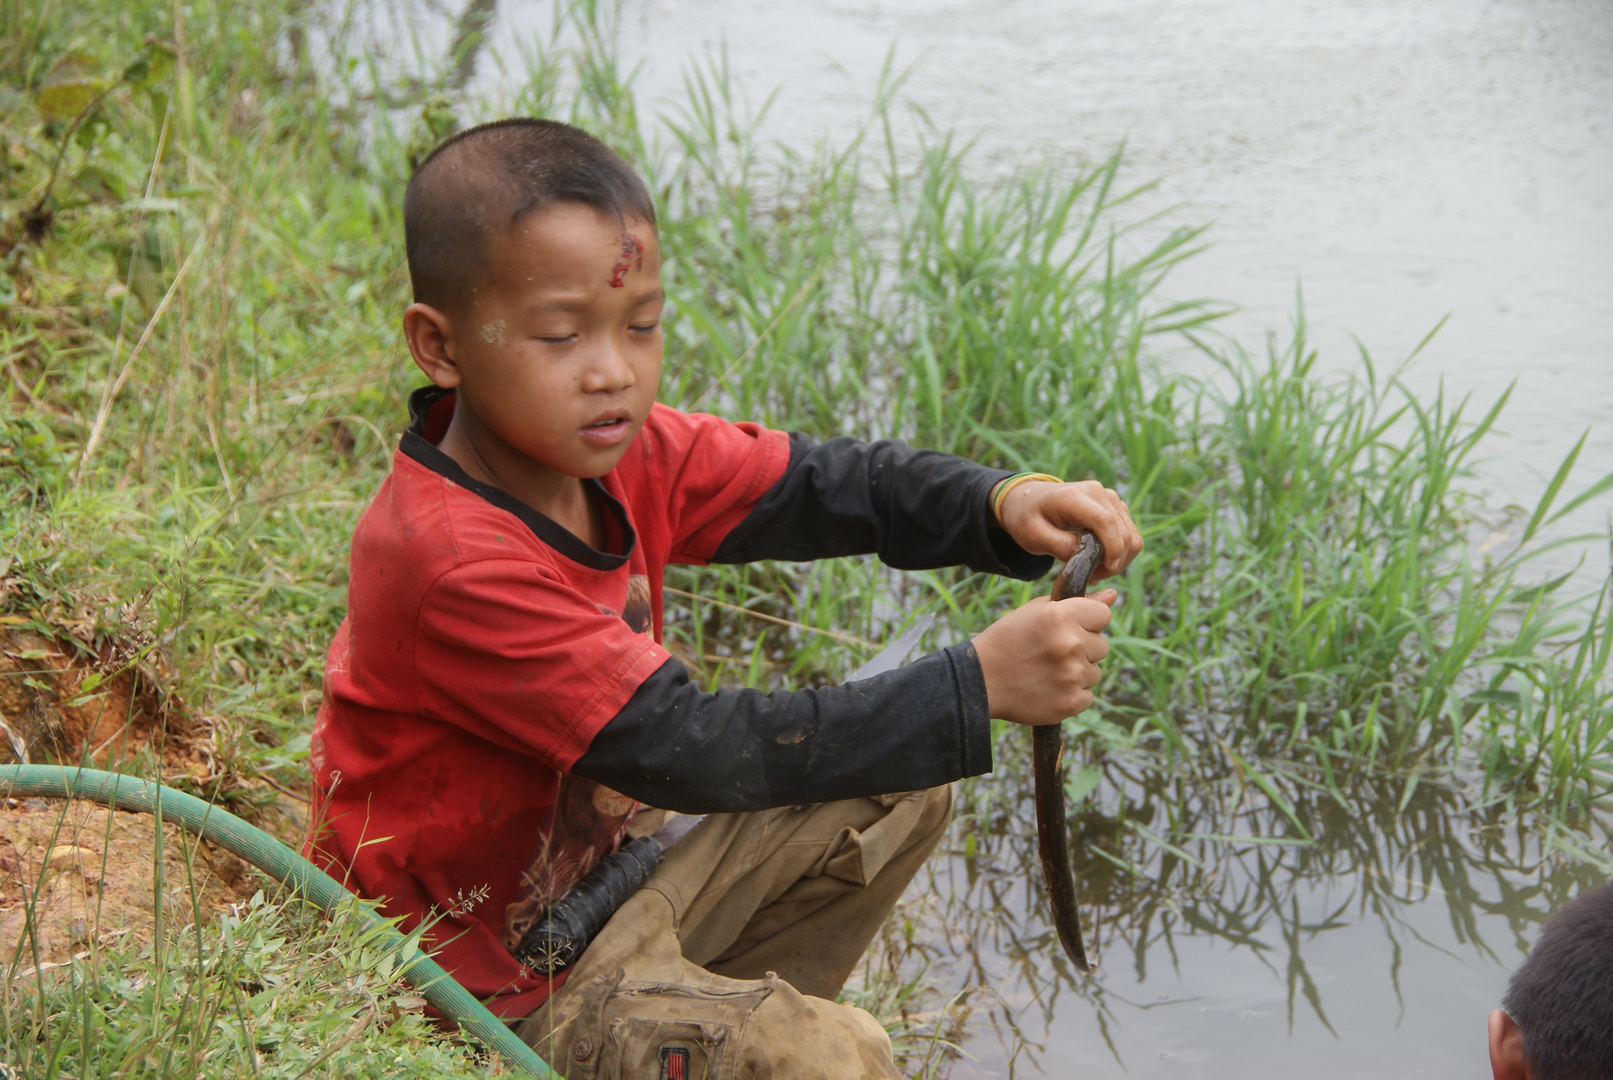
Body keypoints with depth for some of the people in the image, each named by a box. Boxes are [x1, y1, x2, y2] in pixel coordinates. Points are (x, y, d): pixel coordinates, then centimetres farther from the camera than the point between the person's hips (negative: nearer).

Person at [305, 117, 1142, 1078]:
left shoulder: (617, 447, -6)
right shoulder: (456, 564, -32)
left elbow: (813, 484, -3)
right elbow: (690, 749, -34)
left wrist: (1003, 505, -24)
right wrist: (979, 686, -36)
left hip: (596, 877, 9)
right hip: (492, 990, -9)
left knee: (899, 794, 9)